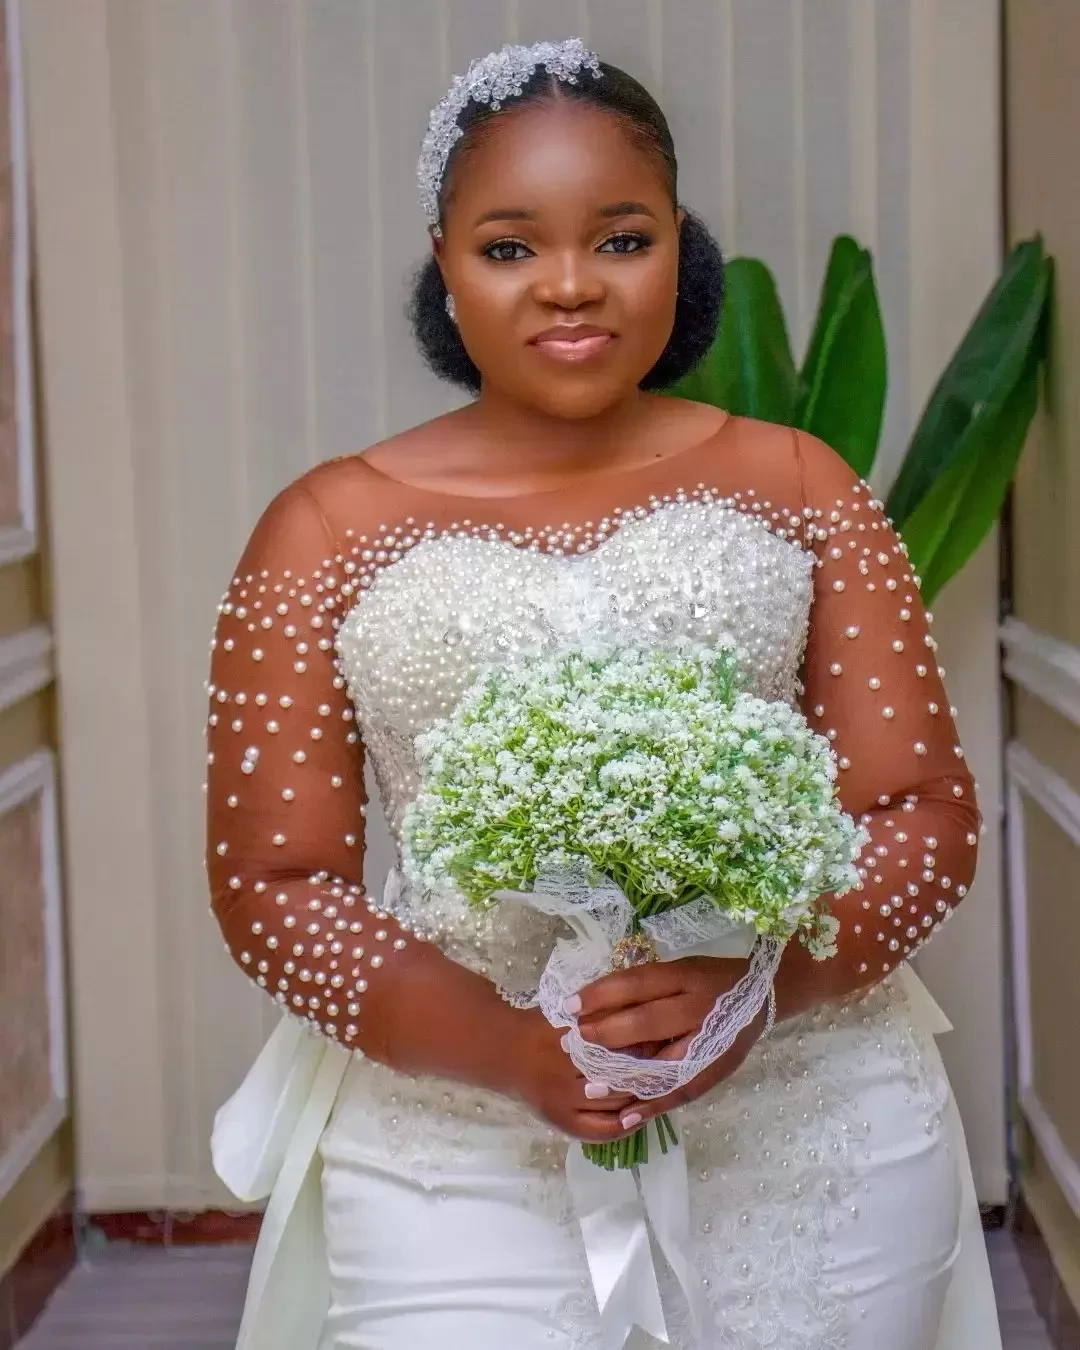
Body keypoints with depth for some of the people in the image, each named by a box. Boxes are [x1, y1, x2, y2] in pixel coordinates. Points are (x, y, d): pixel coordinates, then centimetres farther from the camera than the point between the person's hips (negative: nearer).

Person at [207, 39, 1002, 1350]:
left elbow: (928, 815, 1)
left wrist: (755, 984, -18)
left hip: (813, 1134, 2)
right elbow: (270, 882, -2)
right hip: (454, 1162, -1)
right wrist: (507, 1049, -17)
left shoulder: (795, 486, 2)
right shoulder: (327, 532, 0)